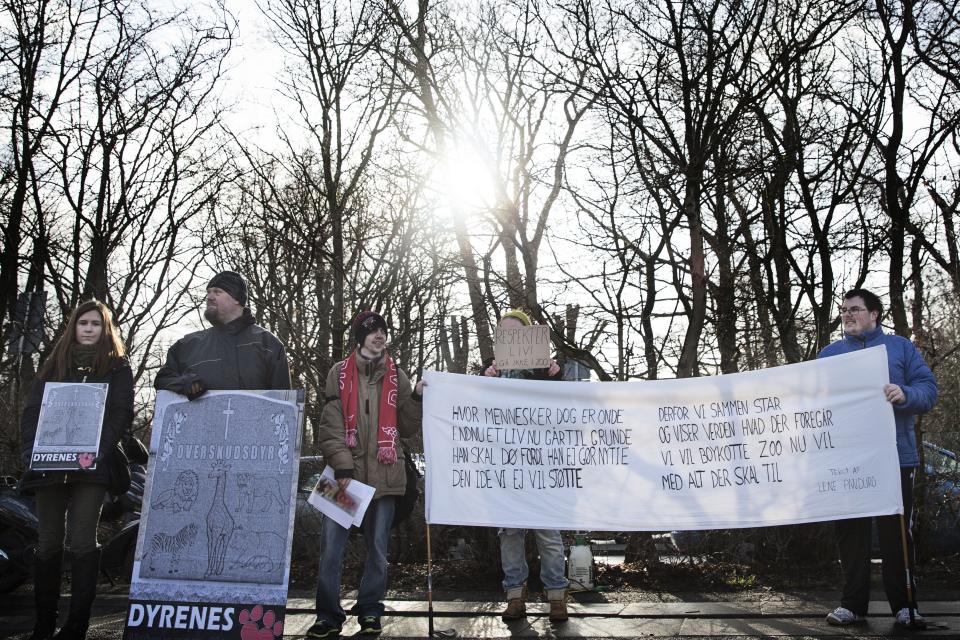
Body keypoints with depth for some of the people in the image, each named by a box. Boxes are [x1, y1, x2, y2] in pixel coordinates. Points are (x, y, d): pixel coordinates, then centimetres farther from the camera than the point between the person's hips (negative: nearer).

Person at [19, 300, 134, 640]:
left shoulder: (117, 366, 7)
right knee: (48, 542, 6)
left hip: (90, 465, -3)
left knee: (82, 541, -6)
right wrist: (32, 452, -5)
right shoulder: (55, 364, 15)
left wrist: (97, 451, -18)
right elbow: (32, 411, 11)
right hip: (50, 464, 3)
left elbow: (121, 414, -3)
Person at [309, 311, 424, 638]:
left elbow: (406, 428, 9)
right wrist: (343, 466, -13)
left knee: (377, 547, 8)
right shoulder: (340, 373, 4)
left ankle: (370, 611, 20)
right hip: (346, 472, -1)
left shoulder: (396, 377, 10)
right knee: (331, 545, -4)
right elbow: (331, 426, -3)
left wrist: (417, 399, -6)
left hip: (383, 473, 2)